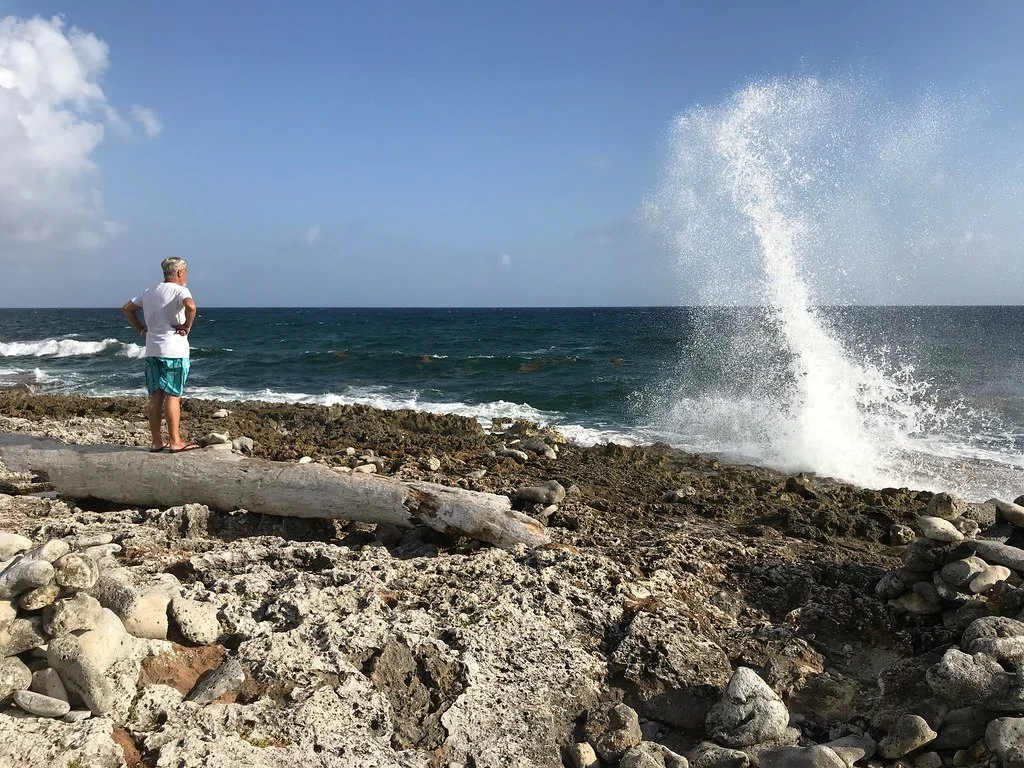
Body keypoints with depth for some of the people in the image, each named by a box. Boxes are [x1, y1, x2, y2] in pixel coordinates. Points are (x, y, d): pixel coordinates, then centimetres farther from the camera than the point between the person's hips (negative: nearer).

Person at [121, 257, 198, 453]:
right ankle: (175, 442, 0)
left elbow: (127, 308, 22)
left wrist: (142, 329, 18)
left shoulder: (150, 292, 15)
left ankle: (157, 442, 14)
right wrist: (187, 327, -16)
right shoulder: (179, 291, -8)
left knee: (155, 397, 9)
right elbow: (191, 306, -30)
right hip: (174, 351, -7)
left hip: (152, 351, 7)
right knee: (173, 396, -3)